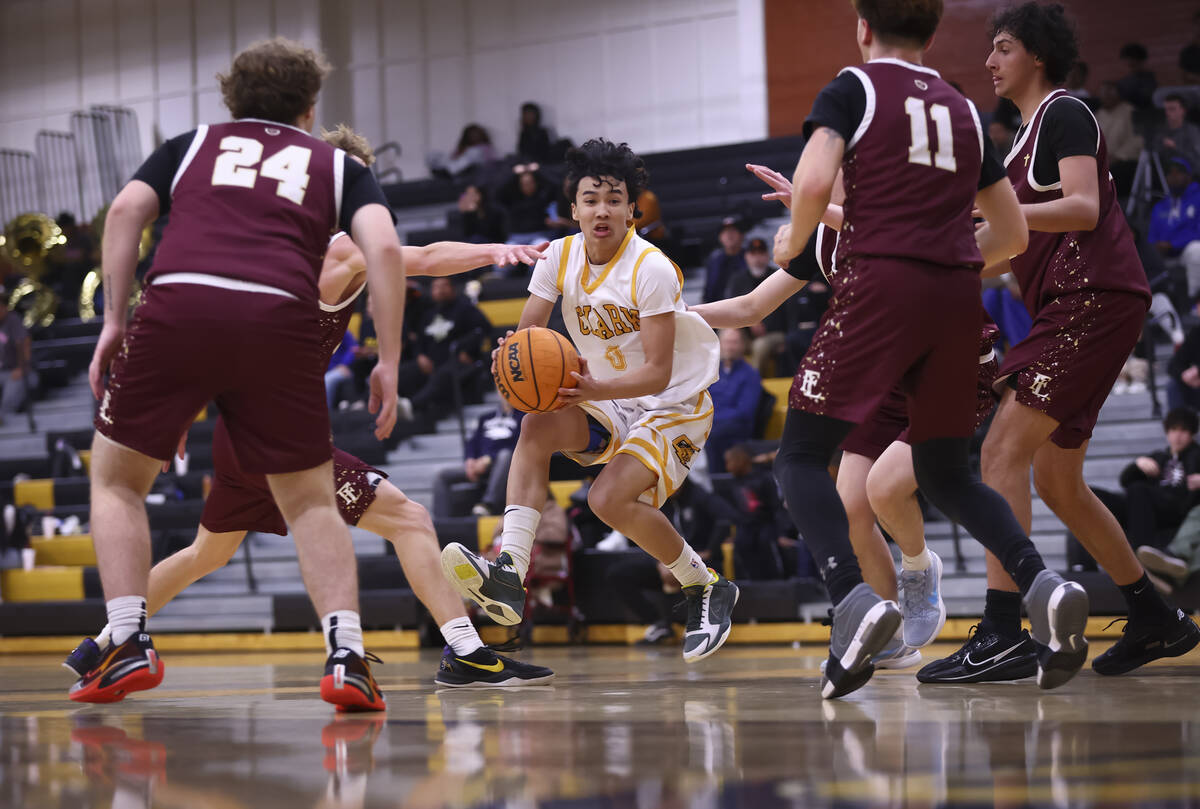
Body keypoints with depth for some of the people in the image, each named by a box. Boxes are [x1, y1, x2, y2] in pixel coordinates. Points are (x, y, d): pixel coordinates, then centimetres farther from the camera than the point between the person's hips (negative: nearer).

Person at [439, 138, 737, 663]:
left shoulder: (652, 270, -22)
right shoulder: (561, 257, -5)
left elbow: (657, 373, -26)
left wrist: (593, 389, -43)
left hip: (675, 404, -6)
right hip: (607, 400, 6)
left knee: (610, 499, -26)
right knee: (537, 426, -24)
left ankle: (707, 589, -2)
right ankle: (508, 574, -33)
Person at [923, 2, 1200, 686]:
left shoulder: (1064, 114, -4)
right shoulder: (1030, 135, 25)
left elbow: (1084, 209, -18)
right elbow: (1021, 247, 29)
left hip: (1096, 297, -10)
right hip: (1073, 307, 10)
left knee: (1004, 451, -17)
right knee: (1056, 481, 13)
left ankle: (1002, 635, -23)